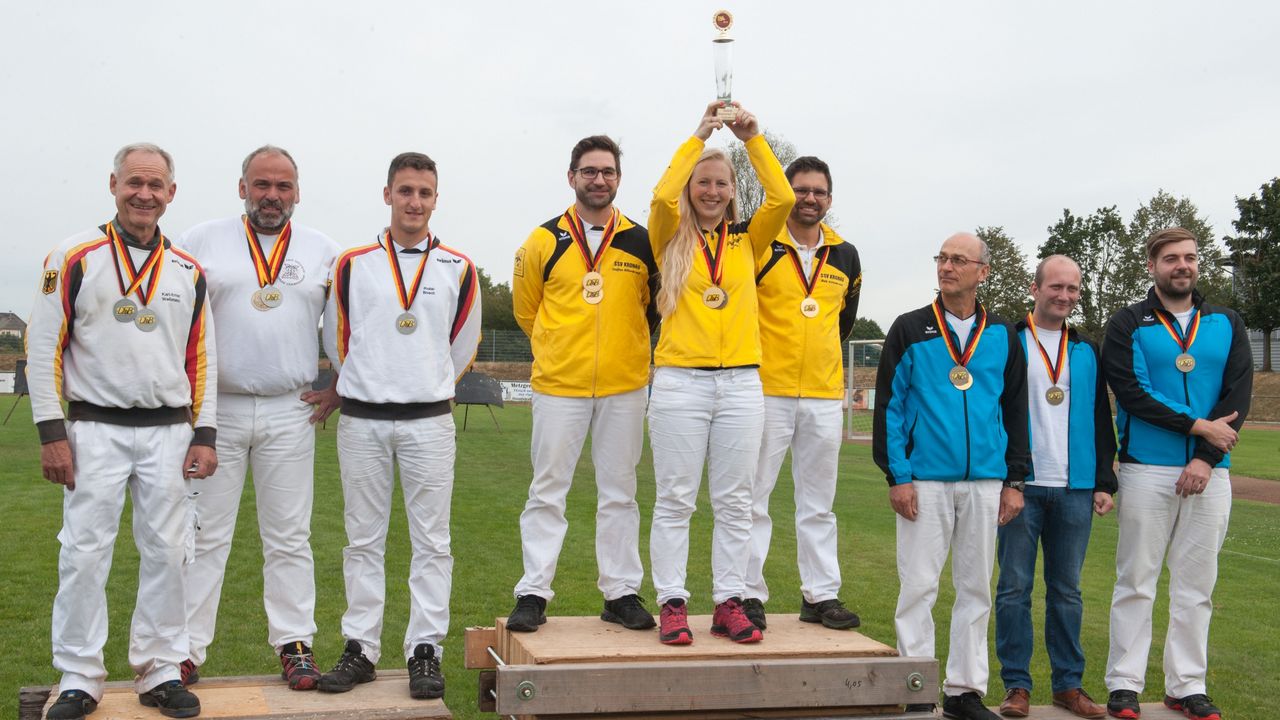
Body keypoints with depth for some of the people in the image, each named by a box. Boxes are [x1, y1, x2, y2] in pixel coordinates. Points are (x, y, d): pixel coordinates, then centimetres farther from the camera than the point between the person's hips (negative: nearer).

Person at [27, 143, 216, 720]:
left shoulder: (188, 271, 9)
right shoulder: (75, 257, -1)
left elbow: (202, 359, 11)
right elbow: (43, 347, -3)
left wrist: (204, 435, 4)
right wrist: (51, 433, -8)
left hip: (169, 433, 3)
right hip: (96, 430, -3)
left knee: (166, 554, 5)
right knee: (84, 553, -2)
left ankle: (161, 672, 16)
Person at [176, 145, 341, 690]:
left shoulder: (325, 253, 9)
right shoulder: (201, 242, 5)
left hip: (290, 414, 1)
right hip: (213, 410, -1)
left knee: (289, 538, 5)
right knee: (204, 535, 1)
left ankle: (295, 645, 13)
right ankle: (186, 650, 8)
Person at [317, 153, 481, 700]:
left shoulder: (458, 270, 5)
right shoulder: (352, 265, 5)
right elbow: (336, 341, 13)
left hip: (428, 423, 0)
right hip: (361, 423, 1)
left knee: (431, 542, 1)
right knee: (363, 540, 6)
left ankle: (425, 651, 9)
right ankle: (360, 649, 15)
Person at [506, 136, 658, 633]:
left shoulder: (641, 243, 3)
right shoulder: (544, 241, 2)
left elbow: (656, 304, 16)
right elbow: (526, 309, 13)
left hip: (624, 387, 1)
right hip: (558, 386, -1)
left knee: (618, 493, 8)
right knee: (547, 492, 2)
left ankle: (621, 592, 16)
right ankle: (533, 593, 8)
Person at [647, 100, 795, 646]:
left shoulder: (747, 240, 12)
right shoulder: (672, 238, 6)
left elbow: (783, 199, -3)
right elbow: (662, 196, -14)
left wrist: (752, 139, -5)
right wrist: (698, 137, -10)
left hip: (741, 382, 3)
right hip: (680, 381, -2)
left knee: (734, 502, 5)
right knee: (675, 501, 0)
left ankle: (728, 603, 12)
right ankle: (673, 605, 7)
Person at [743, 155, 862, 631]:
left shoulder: (845, 256, 10)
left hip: (825, 396, 4)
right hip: (767, 392, -4)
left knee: (818, 502, 10)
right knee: (753, 499, -1)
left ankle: (821, 595, 18)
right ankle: (749, 594, 6)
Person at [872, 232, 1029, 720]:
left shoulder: (1002, 336, 9)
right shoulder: (910, 330, 2)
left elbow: (1015, 410, 12)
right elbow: (889, 405, -1)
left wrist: (1014, 479, 6)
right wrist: (897, 475, -8)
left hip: (985, 482, 3)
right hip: (925, 479, -3)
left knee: (976, 587, 8)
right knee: (919, 586, -1)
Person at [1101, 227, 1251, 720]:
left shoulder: (1227, 325, 11)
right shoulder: (1128, 325, 3)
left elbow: (1238, 396, 2)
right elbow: (1132, 392, -8)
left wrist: (1205, 457, -10)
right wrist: (1198, 426, -12)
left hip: (1208, 472, 3)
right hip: (1146, 470, -3)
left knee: (1196, 585, 7)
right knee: (1136, 582, 0)